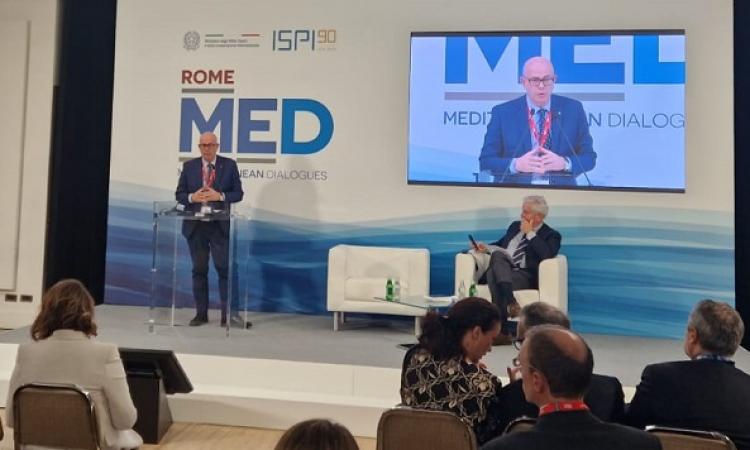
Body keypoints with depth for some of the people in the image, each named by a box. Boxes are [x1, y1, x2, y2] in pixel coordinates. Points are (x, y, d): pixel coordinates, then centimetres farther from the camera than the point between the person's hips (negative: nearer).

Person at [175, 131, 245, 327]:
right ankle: (201, 313, 16)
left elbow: (238, 193, 1)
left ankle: (230, 313, -4)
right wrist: (192, 197, -13)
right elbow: (179, 194, 8)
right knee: (199, 270, 8)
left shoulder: (229, 165, 3)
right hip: (195, 225, 2)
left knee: (225, 268, -7)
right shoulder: (189, 166, 8)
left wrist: (220, 196, -16)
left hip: (220, 225, -2)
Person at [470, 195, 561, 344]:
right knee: (497, 254, -32)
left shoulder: (551, 235, 7)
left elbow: (547, 255, -14)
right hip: (503, 270, 5)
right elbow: (500, 244, 31)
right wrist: (486, 247, 8)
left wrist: (530, 233, -8)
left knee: (494, 274, -36)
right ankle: (510, 303, -45)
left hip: (526, 276, -4)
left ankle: (502, 332, -36)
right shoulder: (515, 226, 25)